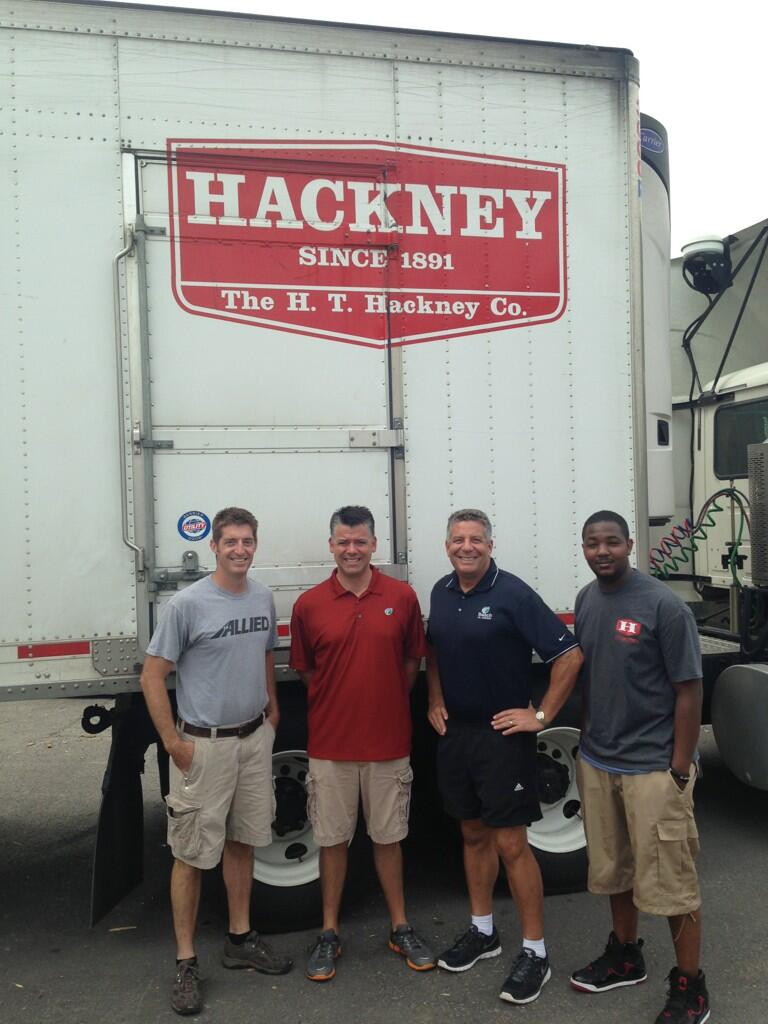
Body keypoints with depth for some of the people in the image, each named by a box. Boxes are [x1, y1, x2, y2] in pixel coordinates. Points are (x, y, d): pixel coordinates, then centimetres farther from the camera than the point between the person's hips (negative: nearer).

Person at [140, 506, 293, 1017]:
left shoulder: (263, 598, 4)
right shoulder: (189, 603, -14)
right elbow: (153, 675, -11)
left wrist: (272, 708, 12)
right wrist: (173, 742, -13)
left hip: (255, 739, 6)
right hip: (204, 744, -5)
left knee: (242, 841, 17)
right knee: (193, 853, 3)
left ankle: (240, 938, 33)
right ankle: (186, 961, 17)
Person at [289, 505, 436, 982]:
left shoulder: (402, 597, -4)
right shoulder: (309, 605, -5)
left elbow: (412, 660, 7)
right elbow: (305, 670, 6)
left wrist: (388, 706, 4)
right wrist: (338, 705, 3)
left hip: (388, 742, 0)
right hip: (330, 744, 0)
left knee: (388, 837, 14)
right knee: (333, 839, 12)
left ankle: (401, 928, 31)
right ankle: (330, 933, 28)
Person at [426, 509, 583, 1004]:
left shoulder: (513, 594, -15)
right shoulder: (442, 592, 5)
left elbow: (569, 654, -16)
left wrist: (543, 714, -14)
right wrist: (435, 700, 12)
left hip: (502, 735, -6)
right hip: (454, 731, 6)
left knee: (510, 842, -2)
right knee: (474, 833, 17)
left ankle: (535, 952, 14)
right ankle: (483, 931, 33)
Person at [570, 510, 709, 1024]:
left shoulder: (663, 605, -15)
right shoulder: (587, 600, 4)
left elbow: (689, 690, -14)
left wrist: (679, 770, -14)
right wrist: (589, 739, 12)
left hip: (652, 766, -6)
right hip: (597, 761, 6)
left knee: (669, 879, 5)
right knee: (613, 868, 20)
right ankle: (626, 956, 40)